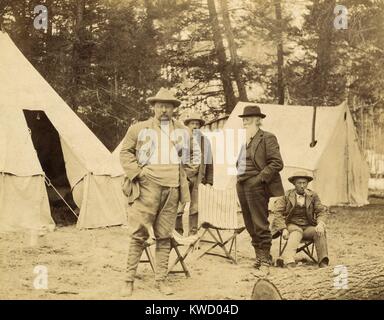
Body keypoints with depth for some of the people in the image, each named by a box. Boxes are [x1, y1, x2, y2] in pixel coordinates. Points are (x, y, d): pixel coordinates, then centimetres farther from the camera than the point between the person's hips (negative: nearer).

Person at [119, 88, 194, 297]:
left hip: (172, 187, 3)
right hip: (147, 185, -3)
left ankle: (161, 280, 12)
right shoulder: (139, 129, 5)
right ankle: (129, 280, 0)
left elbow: (187, 156, 27)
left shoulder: (182, 130, 15)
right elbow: (125, 152, 5)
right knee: (138, 233, -6)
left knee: (164, 236, 6)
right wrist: (135, 172, -7)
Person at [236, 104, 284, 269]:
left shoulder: (267, 138, -6)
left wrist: (260, 178, -16)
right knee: (250, 224, 11)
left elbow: (277, 163, -12)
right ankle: (259, 255, 20)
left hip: (256, 186, -8)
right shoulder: (243, 139, 17)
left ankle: (265, 257, 5)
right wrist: (239, 177, 15)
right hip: (241, 186, 8)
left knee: (260, 224, -4)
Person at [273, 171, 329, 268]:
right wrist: (283, 229, -17)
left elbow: (321, 211, 5)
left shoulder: (313, 196, 11)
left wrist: (320, 224, -18)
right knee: (297, 233, -37)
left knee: (319, 232, -30)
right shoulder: (286, 196, 4)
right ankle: (289, 261, -60)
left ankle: (323, 262, -37)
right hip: (292, 226, -3)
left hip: (308, 227, 3)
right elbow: (278, 213, -2)